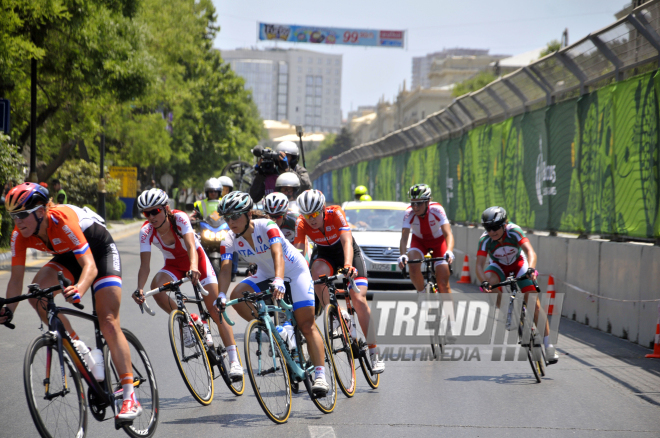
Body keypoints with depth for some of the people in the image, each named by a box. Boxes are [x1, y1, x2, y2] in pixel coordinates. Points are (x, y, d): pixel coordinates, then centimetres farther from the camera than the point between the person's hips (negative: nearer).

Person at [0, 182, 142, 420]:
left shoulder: (63, 221, -38)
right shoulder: (20, 234, -21)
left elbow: (90, 266, -43)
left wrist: (79, 289, -63)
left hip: (100, 250, -6)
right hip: (69, 255, 6)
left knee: (108, 322, -15)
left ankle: (130, 398, -16)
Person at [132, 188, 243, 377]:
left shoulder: (179, 218, -29)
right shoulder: (146, 232, -22)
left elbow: (191, 246, -42)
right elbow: (144, 265, -27)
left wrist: (193, 268, -61)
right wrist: (139, 289, -44)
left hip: (197, 260, -2)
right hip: (174, 265, 2)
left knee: (215, 309, -11)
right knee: (156, 285, -32)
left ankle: (234, 360, -9)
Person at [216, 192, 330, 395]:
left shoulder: (267, 227, -30)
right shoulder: (230, 240, -16)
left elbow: (277, 255, -45)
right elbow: (225, 269, -26)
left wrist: (279, 281, -62)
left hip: (295, 272, -5)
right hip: (266, 275, 5)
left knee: (307, 325, -14)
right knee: (237, 295, -22)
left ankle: (320, 376, -15)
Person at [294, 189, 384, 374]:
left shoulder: (335, 213, -29)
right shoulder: (302, 224, -21)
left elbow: (347, 242, -38)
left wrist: (348, 266, -54)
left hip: (349, 253, -2)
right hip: (325, 254, 2)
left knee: (359, 299, -18)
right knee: (317, 272, -35)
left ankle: (374, 354, -10)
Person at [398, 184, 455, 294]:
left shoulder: (436, 210, -31)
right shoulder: (409, 213, -27)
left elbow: (448, 234, -40)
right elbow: (404, 237, -35)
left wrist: (449, 252, -59)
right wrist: (402, 255, -54)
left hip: (438, 241, -1)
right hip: (419, 241, 1)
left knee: (443, 283, -9)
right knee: (413, 265, -29)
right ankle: (421, 294, -4)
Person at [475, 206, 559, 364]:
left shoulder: (514, 231, -31)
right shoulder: (485, 240, -27)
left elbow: (531, 252, -40)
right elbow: (479, 265, -30)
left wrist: (530, 269, -58)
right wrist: (484, 282, -48)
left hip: (518, 263, -1)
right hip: (499, 266, 1)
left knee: (534, 302, -12)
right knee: (489, 283, -34)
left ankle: (548, 344, -8)